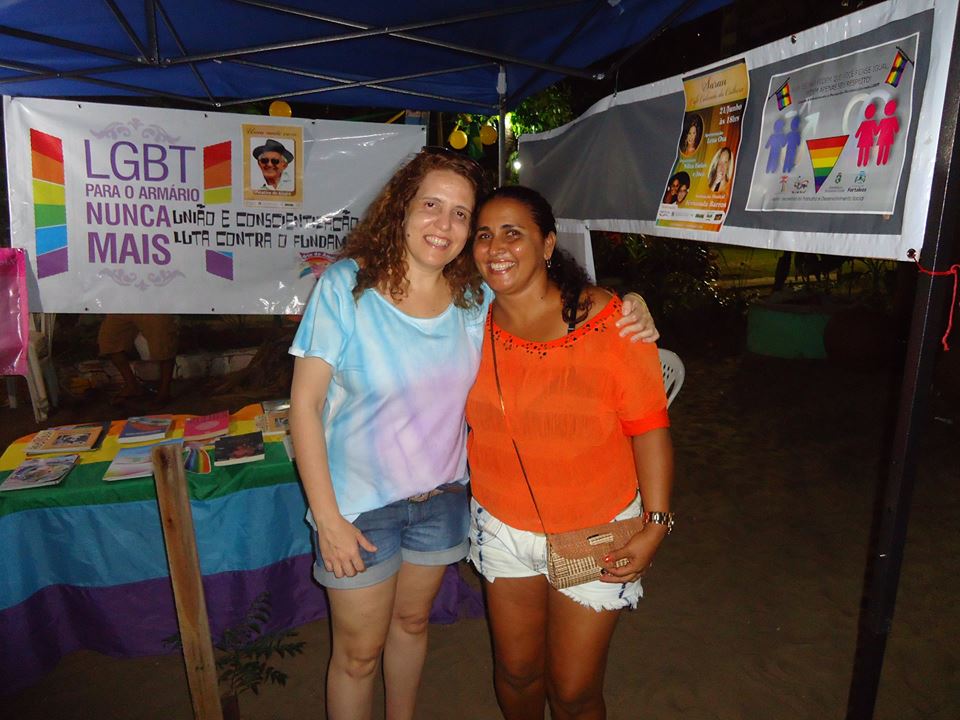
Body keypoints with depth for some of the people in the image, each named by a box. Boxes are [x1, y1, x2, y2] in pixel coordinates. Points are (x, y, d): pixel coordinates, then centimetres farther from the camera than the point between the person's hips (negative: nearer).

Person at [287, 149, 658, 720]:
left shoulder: (477, 299, -6)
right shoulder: (346, 286, -17)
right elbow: (305, 403, -14)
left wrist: (626, 326, -15)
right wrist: (327, 517, -16)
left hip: (442, 496, 4)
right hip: (361, 502, -4)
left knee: (412, 620, 26)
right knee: (359, 651, 12)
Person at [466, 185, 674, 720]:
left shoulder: (608, 320, -19)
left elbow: (649, 425, -14)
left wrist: (655, 527, -16)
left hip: (597, 532, -3)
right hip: (503, 529, 4)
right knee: (516, 671, 21)